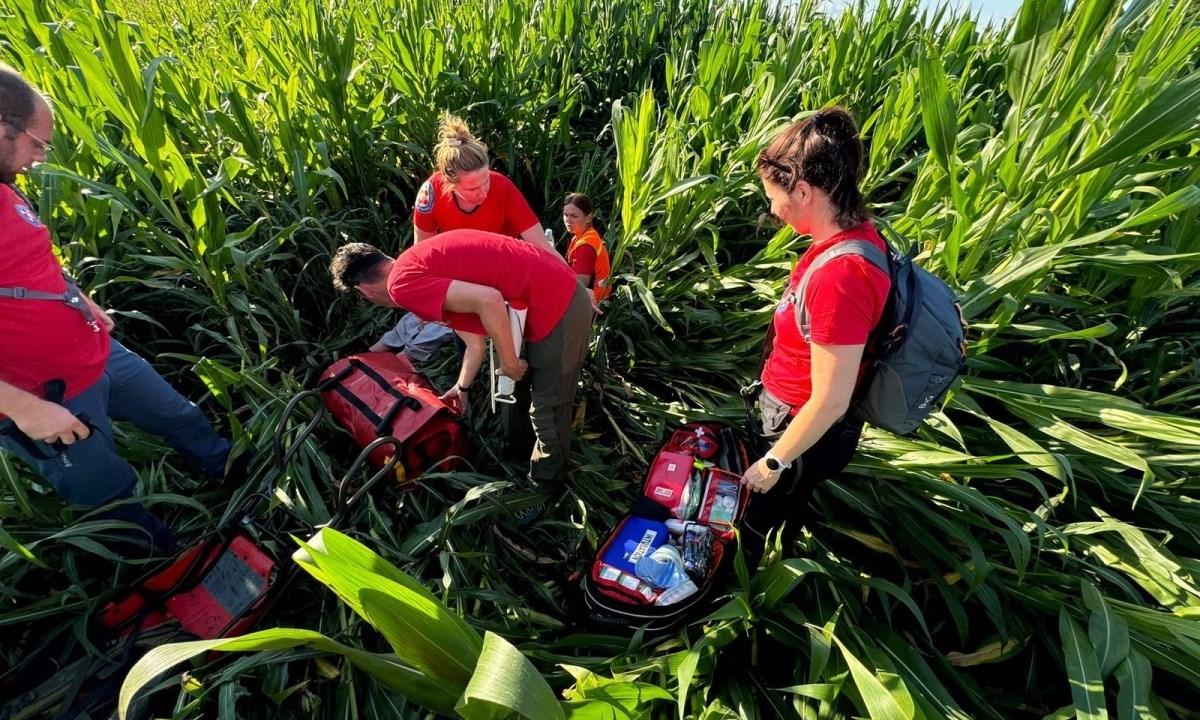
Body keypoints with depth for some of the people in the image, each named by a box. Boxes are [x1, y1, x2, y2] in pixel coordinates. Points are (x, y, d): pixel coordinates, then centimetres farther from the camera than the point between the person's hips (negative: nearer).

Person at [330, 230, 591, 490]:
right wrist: (462, 388, 38)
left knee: (547, 408, 9)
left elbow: (489, 301, -25)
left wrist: (509, 362, -12)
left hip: (555, 307, -10)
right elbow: (475, 341, 24)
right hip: (565, 295, 10)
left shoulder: (404, 283, -12)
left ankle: (544, 484, 31)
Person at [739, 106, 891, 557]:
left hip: (807, 431, -8)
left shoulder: (838, 276, -36)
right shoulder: (856, 231, -7)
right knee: (779, 515, 33)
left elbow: (831, 401, -29)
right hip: (789, 409, 9)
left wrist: (774, 463, -16)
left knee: (762, 529, 20)